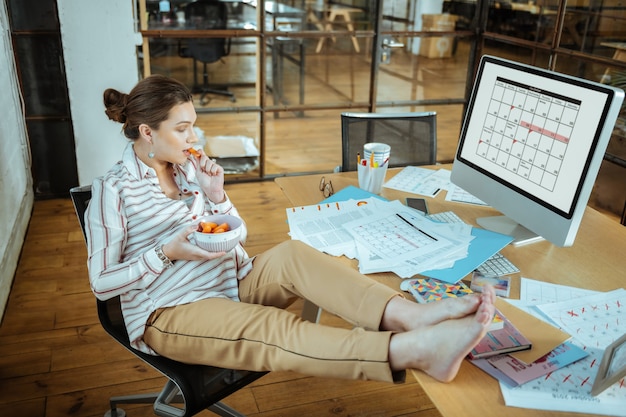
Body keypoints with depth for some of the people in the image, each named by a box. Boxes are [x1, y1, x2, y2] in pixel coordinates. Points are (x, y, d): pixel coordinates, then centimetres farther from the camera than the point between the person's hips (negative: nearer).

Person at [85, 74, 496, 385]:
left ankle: (411, 316, -43)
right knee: (277, 329, -33)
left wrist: (215, 195, -6)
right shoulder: (113, 190, -8)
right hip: (171, 313, -5)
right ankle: (412, 350, -53)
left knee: (291, 254, -26)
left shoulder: (189, 166, 8)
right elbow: (102, 282, -7)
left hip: (234, 281, 6)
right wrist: (166, 252, -19)